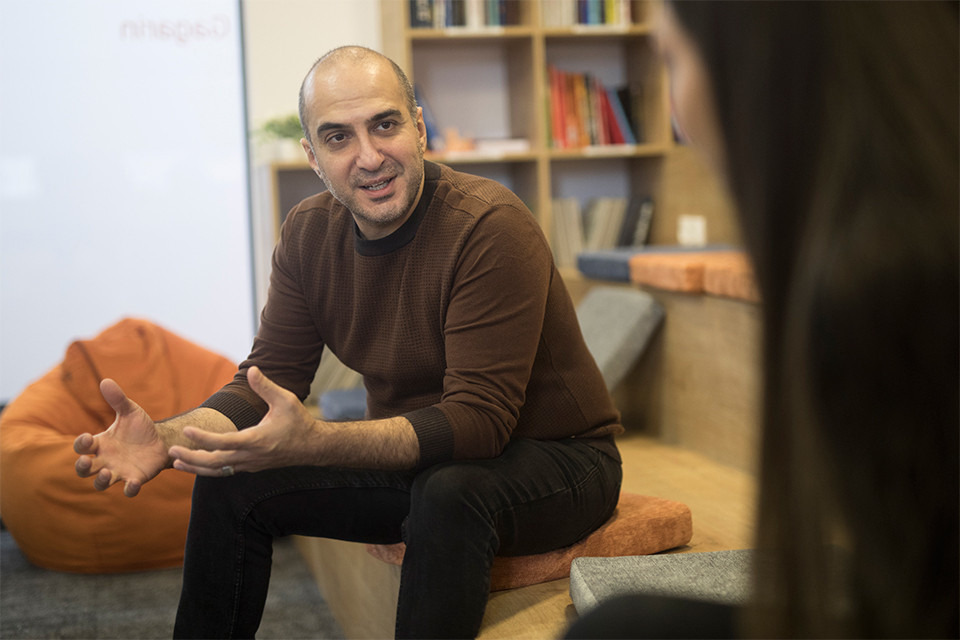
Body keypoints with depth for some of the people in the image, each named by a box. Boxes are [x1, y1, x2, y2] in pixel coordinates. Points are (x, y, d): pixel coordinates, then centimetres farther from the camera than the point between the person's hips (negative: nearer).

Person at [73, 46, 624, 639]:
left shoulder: (490, 227, -25)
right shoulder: (309, 232, -3)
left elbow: (479, 417, -30)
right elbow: (269, 378, -2)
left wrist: (312, 442, -41)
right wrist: (170, 438, -23)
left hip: (553, 455, -6)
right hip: (415, 462, 6)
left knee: (450, 494, -37)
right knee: (230, 481, -5)